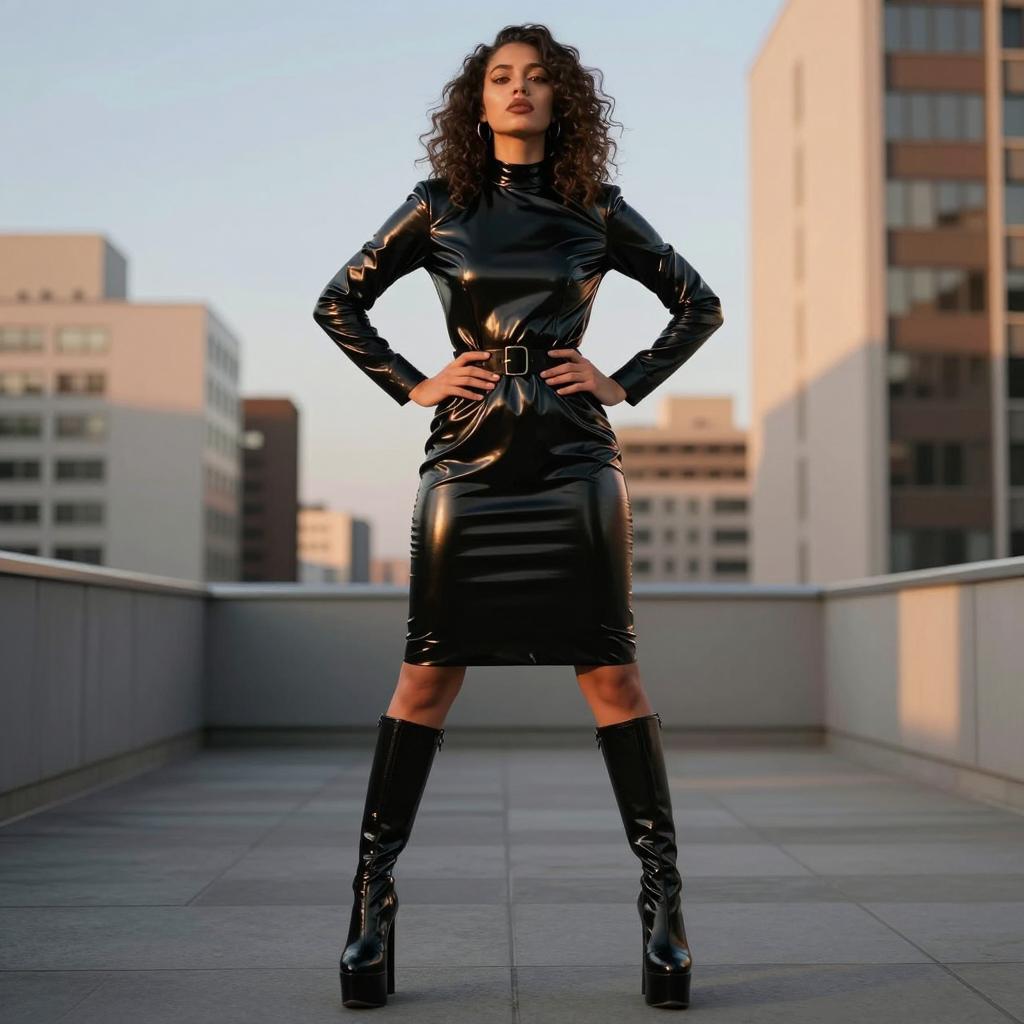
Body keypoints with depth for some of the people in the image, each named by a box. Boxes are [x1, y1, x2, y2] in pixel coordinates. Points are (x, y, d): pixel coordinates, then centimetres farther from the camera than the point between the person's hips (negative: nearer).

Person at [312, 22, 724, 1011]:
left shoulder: (597, 211, 8)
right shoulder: (439, 206, 8)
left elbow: (699, 306, 16)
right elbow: (338, 304, 15)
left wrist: (624, 384, 5)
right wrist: (411, 385, 4)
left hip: (574, 459, 0)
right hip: (469, 459, 0)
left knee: (609, 671, -1)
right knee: (430, 673, -1)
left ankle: (662, 894, 4)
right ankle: (372, 894, 6)